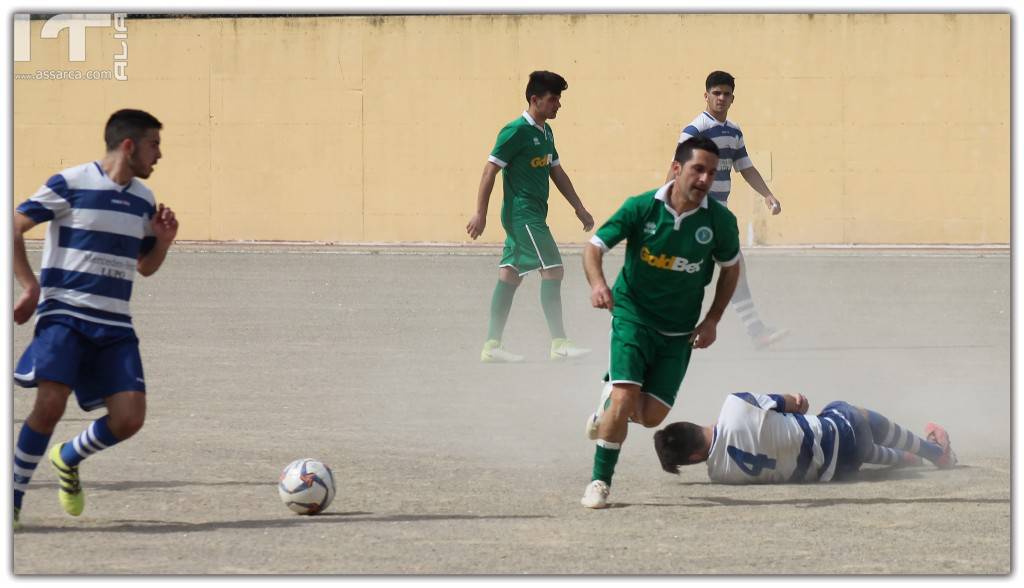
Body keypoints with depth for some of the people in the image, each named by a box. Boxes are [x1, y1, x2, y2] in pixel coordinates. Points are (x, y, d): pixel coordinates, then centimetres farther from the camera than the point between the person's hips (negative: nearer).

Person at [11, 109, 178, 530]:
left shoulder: (143, 200, 12)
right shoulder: (69, 185, -7)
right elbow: (14, 227, -4)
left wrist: (163, 241, 2)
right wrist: (30, 287, -11)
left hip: (115, 325, 6)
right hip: (64, 314, -5)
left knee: (129, 418, -8)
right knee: (51, 404, -22)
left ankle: (68, 460, 22)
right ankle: (12, 500, -5)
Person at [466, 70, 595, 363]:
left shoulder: (545, 132, 14)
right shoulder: (516, 131, -14)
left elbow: (557, 172, 22)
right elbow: (490, 170, -15)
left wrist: (579, 208, 21)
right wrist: (480, 213, -18)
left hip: (532, 215, 9)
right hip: (522, 214, -9)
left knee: (511, 274, 9)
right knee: (552, 270, -12)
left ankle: (492, 345, 11)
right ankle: (559, 344, -11)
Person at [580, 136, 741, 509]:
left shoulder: (720, 221, -9)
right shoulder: (641, 208, -13)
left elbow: (731, 267, 9)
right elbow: (595, 247, -9)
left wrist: (712, 320, 3)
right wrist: (597, 283, -30)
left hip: (679, 333, 3)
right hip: (633, 316, -2)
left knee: (651, 416, -1)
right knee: (624, 398, -19)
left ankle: (609, 406, 34)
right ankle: (600, 482, -3)